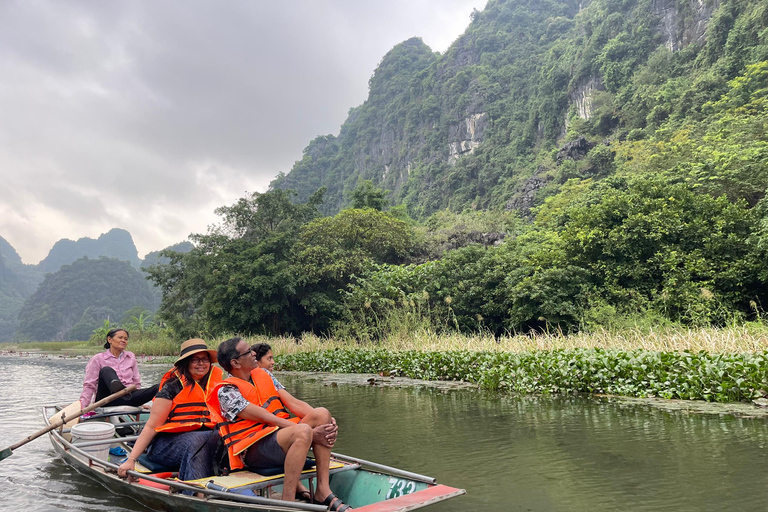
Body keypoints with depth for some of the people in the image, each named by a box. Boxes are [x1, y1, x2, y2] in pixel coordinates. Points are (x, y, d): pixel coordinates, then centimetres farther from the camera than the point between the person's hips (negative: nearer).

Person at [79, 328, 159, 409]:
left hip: (128, 397, 3)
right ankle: (117, 387, -65)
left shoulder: (131, 356, 20)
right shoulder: (98, 359, 8)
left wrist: (141, 403, 12)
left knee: (157, 388, -26)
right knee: (106, 370, -31)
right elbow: (89, 386, 2)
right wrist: (82, 406, -11)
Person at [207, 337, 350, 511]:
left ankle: (323, 491, -16)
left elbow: (292, 403, 8)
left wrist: (326, 421, -8)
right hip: (253, 450, -7)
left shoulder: (263, 375, 14)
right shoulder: (226, 391, -7)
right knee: (303, 432, -33)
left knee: (322, 413, -16)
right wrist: (311, 432, -20)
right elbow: (267, 418, -15)